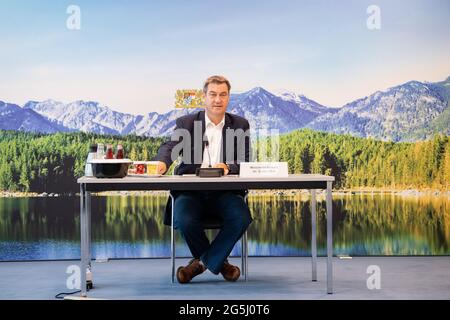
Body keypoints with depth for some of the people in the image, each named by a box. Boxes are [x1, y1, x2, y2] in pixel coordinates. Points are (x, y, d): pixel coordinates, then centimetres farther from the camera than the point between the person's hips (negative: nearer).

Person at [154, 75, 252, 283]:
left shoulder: (240, 125, 11)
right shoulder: (186, 123, 8)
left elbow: (245, 161, 2)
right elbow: (170, 146, -9)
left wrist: (228, 168, -22)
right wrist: (162, 163, -34)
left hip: (225, 191, 1)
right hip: (191, 190, 0)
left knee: (241, 218, -28)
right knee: (185, 220, -30)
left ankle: (202, 261, -5)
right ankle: (218, 262, 1)